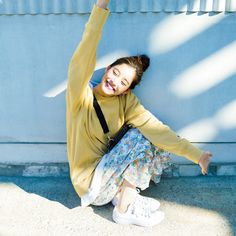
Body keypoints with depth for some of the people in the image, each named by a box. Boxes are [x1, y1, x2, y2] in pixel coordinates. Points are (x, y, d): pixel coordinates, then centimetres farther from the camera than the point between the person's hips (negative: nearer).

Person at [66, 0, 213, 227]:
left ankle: (124, 193, -3)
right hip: (91, 185, -5)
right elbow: (84, 56, -33)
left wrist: (196, 154, -19)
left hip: (111, 171, 5)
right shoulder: (82, 97, -18)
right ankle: (125, 208, -11)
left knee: (156, 140, -9)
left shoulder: (126, 101, -7)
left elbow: (156, 128, -14)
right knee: (138, 138, -25)